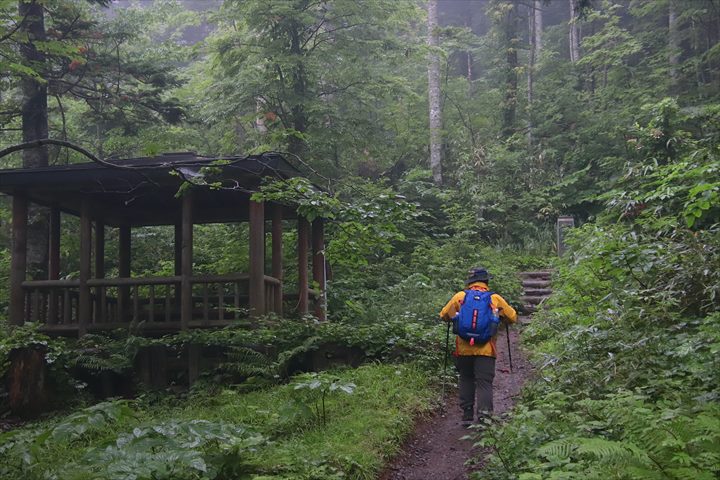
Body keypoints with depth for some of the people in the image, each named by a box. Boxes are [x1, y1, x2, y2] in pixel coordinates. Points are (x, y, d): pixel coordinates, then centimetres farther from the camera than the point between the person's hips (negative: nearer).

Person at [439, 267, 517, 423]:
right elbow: (513, 317, 8)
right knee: (485, 383, 0)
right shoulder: (495, 299, 2)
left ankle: (467, 415, 17)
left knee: (466, 380, 16)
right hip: (486, 350, -1)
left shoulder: (459, 297, 2)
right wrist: (500, 316, 28)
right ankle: (484, 414, -15)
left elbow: (443, 315, 10)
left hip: (464, 349, 1)